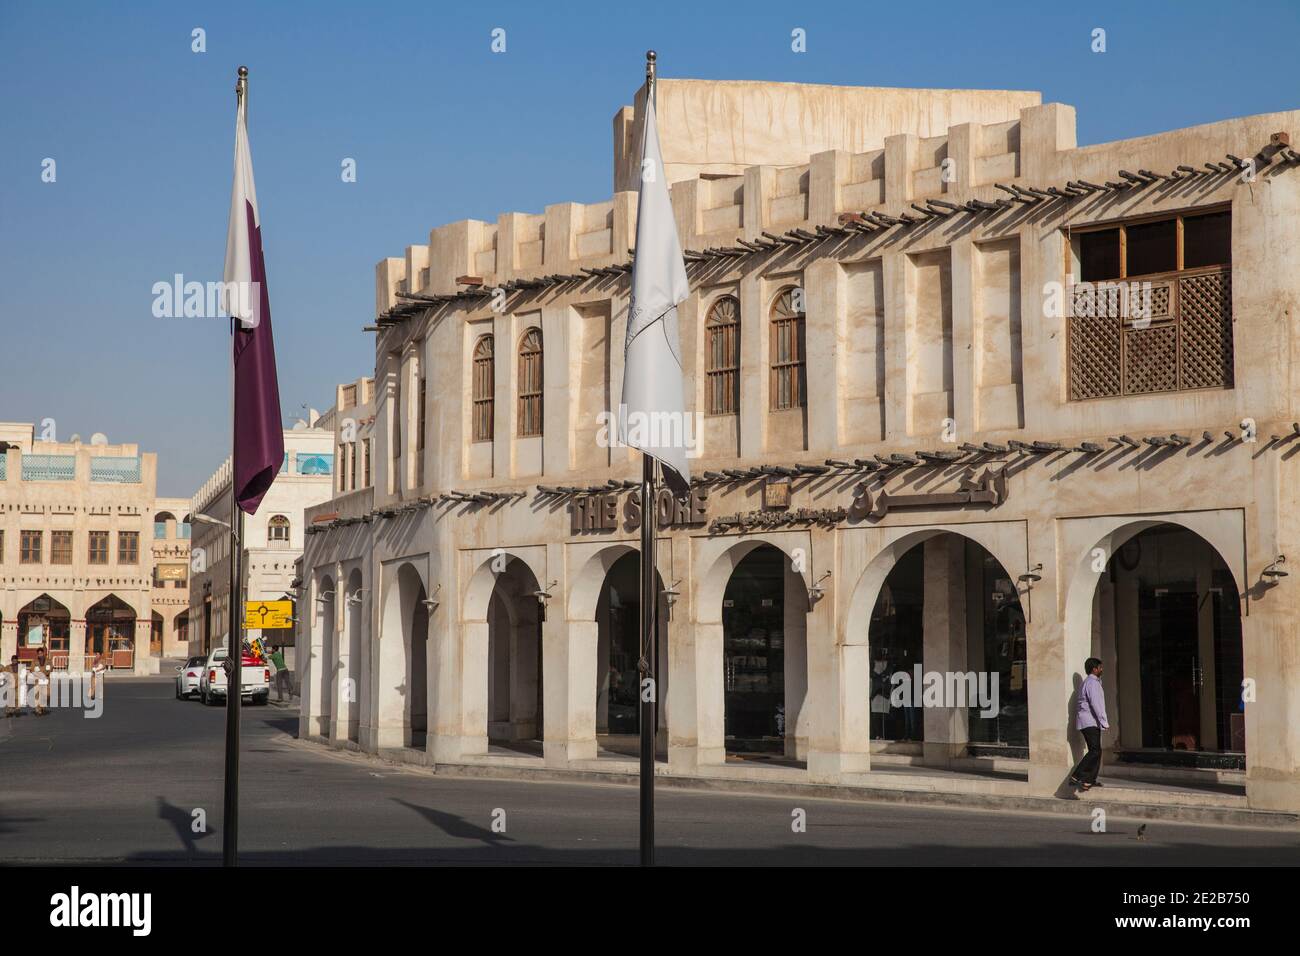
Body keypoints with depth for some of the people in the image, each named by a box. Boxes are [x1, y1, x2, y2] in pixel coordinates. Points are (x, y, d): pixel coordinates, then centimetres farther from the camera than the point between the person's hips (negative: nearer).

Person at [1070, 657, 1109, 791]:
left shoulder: (1087, 682, 19)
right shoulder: (1092, 683, -14)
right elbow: (1096, 704, -21)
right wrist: (1104, 722, -21)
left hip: (1088, 722, 11)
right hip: (1090, 722, -11)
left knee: (1096, 751, 12)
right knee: (1095, 751, -15)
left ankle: (1090, 780, 13)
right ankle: (1076, 777, -21)